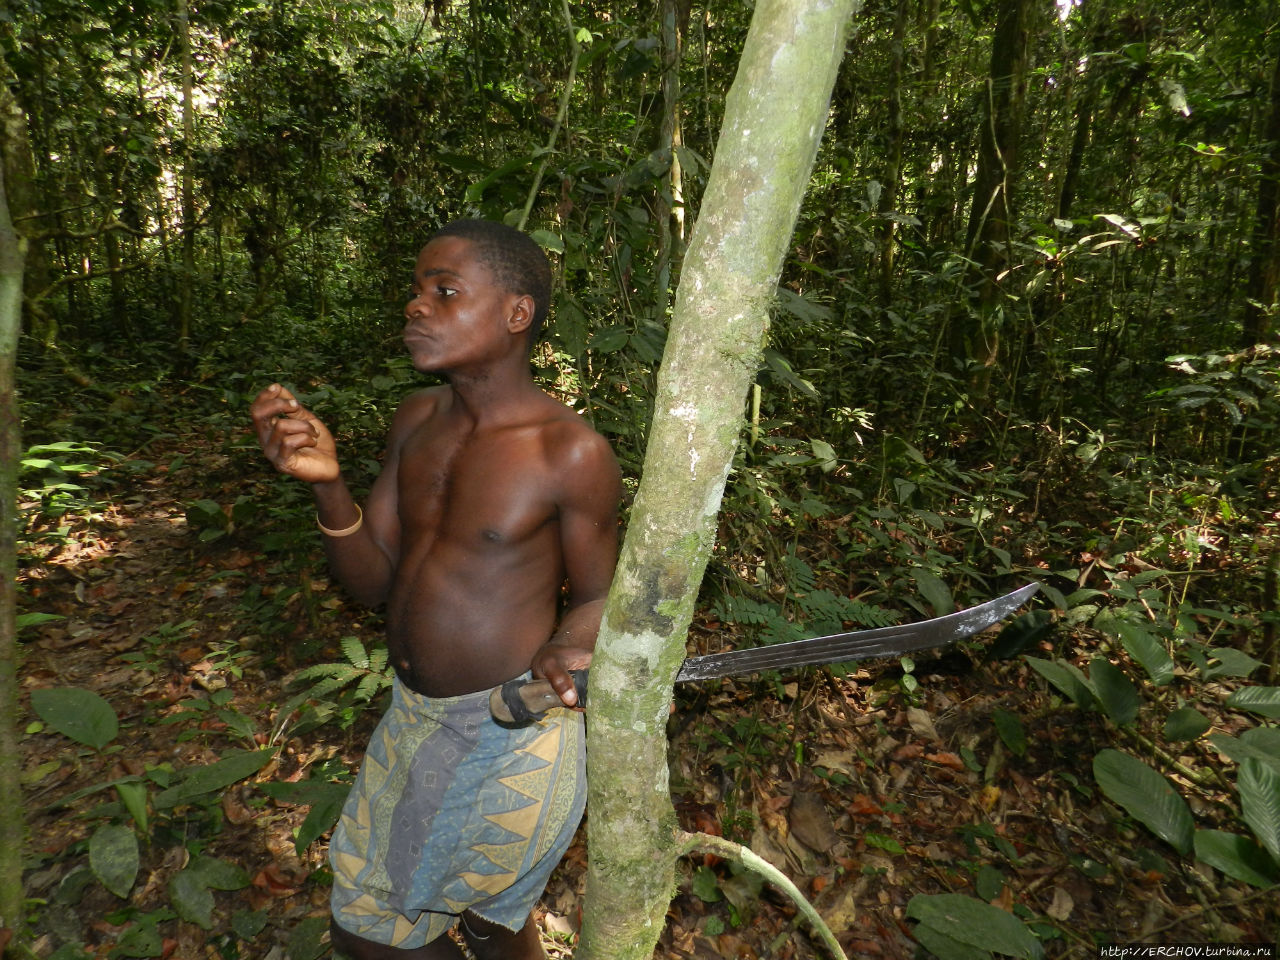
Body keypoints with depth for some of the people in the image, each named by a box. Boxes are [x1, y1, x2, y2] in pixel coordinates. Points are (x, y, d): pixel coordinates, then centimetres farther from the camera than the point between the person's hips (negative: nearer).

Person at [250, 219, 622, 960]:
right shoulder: (418, 420, -2)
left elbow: (596, 598, -8)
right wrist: (326, 482, -17)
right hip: (413, 718, 8)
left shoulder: (571, 452, -21)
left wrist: (564, 648, -31)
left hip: (511, 736, -7)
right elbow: (373, 580, 0)